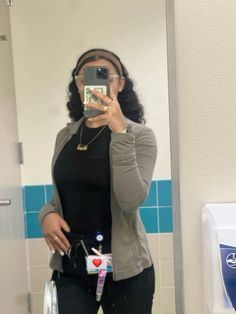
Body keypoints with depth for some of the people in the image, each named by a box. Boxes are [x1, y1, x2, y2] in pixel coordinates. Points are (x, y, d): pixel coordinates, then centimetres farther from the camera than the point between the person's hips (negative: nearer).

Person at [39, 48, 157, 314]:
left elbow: (131, 200, -20)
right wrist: (47, 214, -6)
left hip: (123, 269, -2)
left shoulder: (139, 135, -7)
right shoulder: (66, 136, 5)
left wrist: (120, 131, -24)